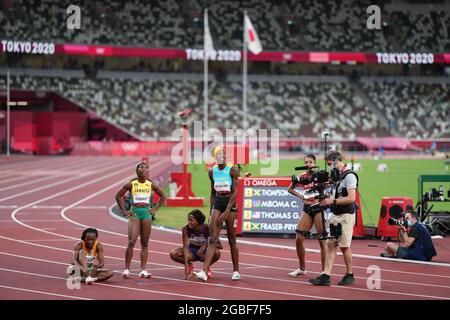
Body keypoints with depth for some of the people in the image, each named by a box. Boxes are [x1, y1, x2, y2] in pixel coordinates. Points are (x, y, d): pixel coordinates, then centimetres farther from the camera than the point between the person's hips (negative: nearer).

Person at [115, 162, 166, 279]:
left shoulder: (151, 185, 4)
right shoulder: (131, 184, -2)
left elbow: (163, 196, 17)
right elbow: (118, 196, 6)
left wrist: (155, 209, 9)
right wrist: (124, 211, 2)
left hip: (146, 213, 2)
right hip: (134, 213, -2)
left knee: (145, 243, 4)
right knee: (131, 242, -13)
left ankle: (143, 270, 5)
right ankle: (126, 269, -7)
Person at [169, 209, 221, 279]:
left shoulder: (206, 228, -23)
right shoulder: (186, 229, -21)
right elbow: (185, 247, -25)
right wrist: (186, 264, -34)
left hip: (203, 250, -1)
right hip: (192, 251, 1)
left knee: (217, 253, -34)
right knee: (173, 253, -26)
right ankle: (189, 266, 2)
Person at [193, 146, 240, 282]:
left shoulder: (232, 170, -4)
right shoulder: (212, 172, 10)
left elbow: (235, 192, -9)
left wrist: (227, 211, -15)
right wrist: (212, 211, 14)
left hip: (230, 204, -3)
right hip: (217, 203, 3)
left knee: (232, 239, 4)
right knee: (212, 239, -7)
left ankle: (236, 271, 16)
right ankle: (204, 271, -17)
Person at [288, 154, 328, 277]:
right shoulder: (302, 177, 6)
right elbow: (290, 189, 18)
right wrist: (300, 195, 1)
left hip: (319, 208, -5)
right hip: (307, 208, 5)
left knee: (322, 241, -3)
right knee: (298, 239, 3)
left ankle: (325, 270, 4)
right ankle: (302, 268, 18)